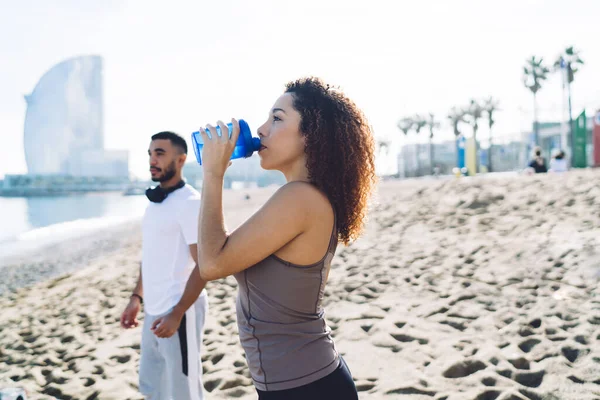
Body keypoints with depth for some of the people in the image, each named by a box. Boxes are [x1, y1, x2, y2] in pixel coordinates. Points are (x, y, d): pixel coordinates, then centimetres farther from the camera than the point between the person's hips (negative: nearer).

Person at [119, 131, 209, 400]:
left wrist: (177, 314, -20)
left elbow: (204, 265, -18)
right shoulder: (153, 202, 10)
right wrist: (136, 298, 13)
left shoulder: (190, 202, -14)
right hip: (153, 310, 8)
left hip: (178, 311, -8)